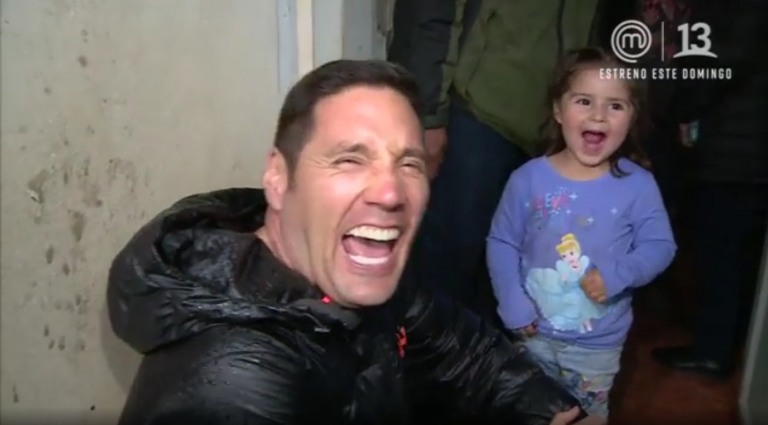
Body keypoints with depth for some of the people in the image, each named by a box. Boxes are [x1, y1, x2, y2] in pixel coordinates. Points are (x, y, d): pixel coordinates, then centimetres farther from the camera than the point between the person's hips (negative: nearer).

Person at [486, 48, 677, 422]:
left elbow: (660, 246, -8)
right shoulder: (529, 178, -14)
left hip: (599, 343, 0)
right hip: (532, 333, 1)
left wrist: (618, 275, -25)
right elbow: (501, 243, -8)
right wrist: (513, 304, -15)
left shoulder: (638, 185, -14)